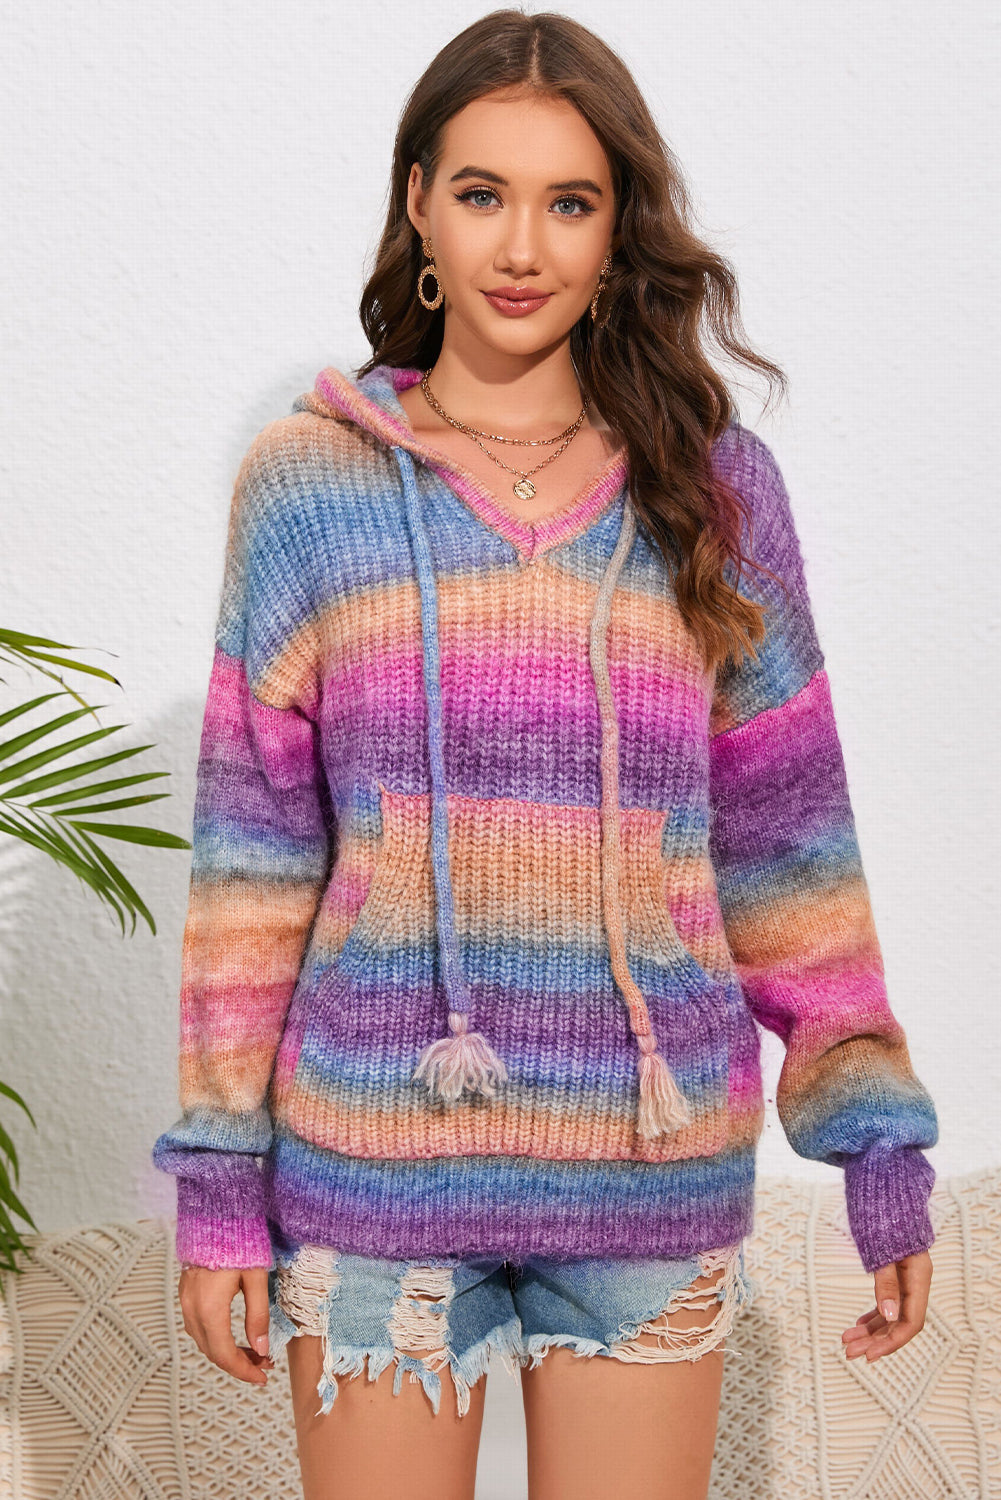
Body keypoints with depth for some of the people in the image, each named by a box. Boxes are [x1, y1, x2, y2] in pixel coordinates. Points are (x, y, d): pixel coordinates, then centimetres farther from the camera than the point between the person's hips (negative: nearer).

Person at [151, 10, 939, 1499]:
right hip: (369, 1159, 0)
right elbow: (252, 847, 1)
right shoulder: (305, 482, 0)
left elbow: (786, 833, 5)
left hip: (654, 1168, 1)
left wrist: (881, 1141, 3)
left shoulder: (714, 483, 2)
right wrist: (218, 1178, 0)